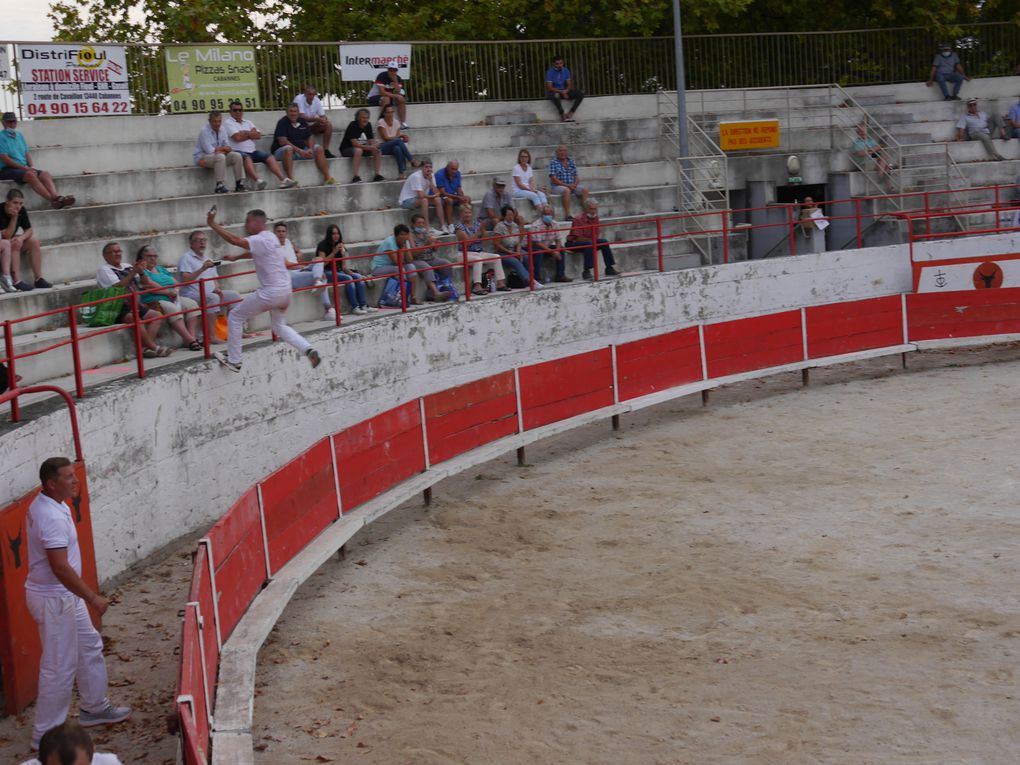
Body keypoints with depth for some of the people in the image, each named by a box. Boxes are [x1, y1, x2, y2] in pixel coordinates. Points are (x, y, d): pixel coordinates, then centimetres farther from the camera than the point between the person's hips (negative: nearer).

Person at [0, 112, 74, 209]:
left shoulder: (19, 135, 19)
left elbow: (27, 152, 18)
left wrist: (31, 166, -2)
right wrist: (24, 167, -14)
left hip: (23, 167, 7)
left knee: (45, 174, -17)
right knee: (30, 175, -33)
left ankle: (56, 197, -41)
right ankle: (53, 200, -43)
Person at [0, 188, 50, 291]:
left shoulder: (21, 210, -7)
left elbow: (29, 230, -5)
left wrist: (21, 238, -27)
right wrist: (14, 217, -32)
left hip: (12, 240, 6)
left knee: (34, 240, -15)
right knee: (11, 245, -34)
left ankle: (39, 279, -16)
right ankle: (16, 282, -35)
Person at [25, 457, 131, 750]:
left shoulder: (49, 505, 5)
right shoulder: (51, 517, -28)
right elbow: (60, 567, -30)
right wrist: (92, 598, -25)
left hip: (65, 594, 11)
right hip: (54, 599, -11)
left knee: (89, 647, 23)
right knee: (59, 667, -1)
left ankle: (95, 708, 39)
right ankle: (46, 735, 11)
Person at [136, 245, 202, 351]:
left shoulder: (161, 269, 26)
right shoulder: (141, 271, 0)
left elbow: (176, 283, 17)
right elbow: (151, 286, -15)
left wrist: (174, 292, -6)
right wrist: (168, 292, -9)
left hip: (172, 299, 8)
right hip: (154, 301, -8)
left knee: (191, 304, -15)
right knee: (172, 309, -35)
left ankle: (192, 336, -28)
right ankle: (189, 340, -41)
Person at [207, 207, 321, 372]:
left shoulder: (260, 240, -16)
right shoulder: (270, 237, 12)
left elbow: (234, 240, -28)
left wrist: (212, 224, -27)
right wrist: (235, 258, 36)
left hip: (270, 292, -9)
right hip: (285, 289, 9)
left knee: (235, 317, 6)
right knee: (279, 326, 25)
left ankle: (233, 361, 10)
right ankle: (308, 350, 4)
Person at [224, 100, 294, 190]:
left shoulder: (248, 122, 24)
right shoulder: (228, 122, 4)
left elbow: (258, 135, 10)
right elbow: (237, 137, -11)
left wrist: (245, 133, -3)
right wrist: (251, 134, 5)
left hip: (252, 151, 6)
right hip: (238, 151, -6)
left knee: (270, 157, -13)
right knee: (246, 158, -37)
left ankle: (283, 179, -24)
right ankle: (257, 181, -55)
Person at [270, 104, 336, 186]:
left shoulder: (302, 122, 11)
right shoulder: (282, 123, -9)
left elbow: (310, 137, 12)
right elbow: (282, 141, -21)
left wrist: (310, 149, -10)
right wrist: (299, 151, -27)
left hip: (302, 151, 6)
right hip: (282, 151, -6)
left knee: (318, 148, -7)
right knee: (288, 148, -38)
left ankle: (327, 177, -10)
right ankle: (290, 179, -45)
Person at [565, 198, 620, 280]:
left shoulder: (595, 218, 2)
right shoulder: (579, 219, -22)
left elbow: (596, 235, 8)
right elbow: (579, 238, -22)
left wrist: (593, 240, -14)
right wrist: (592, 240, -16)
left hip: (589, 241, 8)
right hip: (573, 243, -7)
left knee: (604, 242, -9)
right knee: (589, 244, -34)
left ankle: (609, 268, -3)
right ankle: (586, 272, -37)